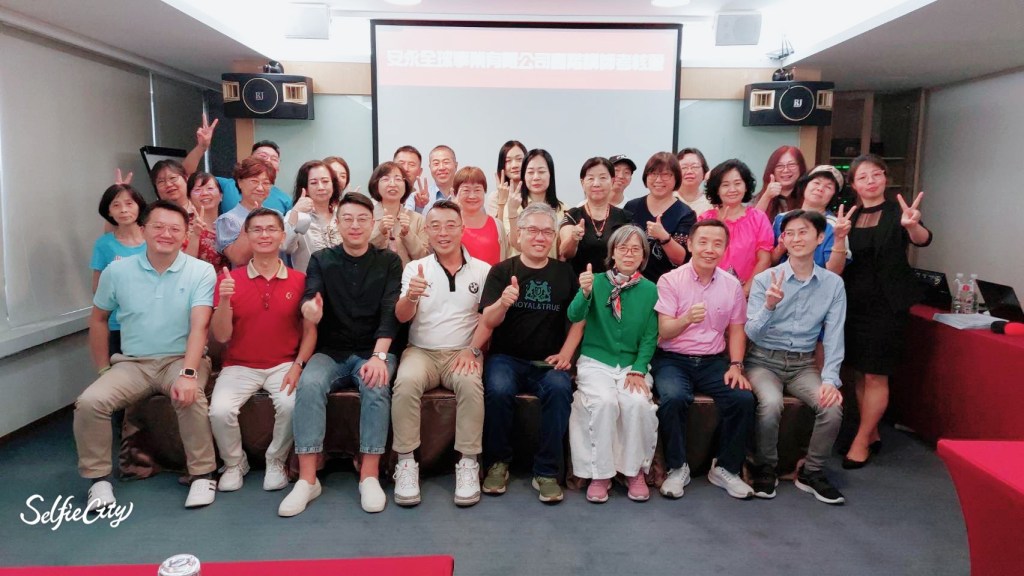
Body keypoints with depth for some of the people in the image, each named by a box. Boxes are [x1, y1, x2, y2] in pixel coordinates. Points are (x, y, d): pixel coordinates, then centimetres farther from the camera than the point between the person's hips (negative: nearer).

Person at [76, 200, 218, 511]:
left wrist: (188, 374, -29)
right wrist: (103, 369, 11)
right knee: (89, 402, -21)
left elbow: (199, 326, -17)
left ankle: (203, 475, -13)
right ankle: (99, 479, 1)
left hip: (181, 359, -3)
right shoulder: (117, 271, 2)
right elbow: (98, 319, 16)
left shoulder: (201, 271, -7)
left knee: (190, 398, -33)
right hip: (132, 362, 3)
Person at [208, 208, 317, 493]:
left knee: (291, 404, -29)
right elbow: (221, 336, -4)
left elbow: (310, 330, 2)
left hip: (284, 365, -1)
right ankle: (234, 464, 9)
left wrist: (298, 365, -12)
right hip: (239, 367, 1)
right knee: (220, 410, -24)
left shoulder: (299, 280, -1)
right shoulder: (230, 280, 0)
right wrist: (224, 301, -19)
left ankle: (276, 461, 2)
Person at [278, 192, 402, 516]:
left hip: (373, 352, -1)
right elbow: (309, 300, -11)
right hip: (330, 352, 1)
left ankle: (369, 476, -24)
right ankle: (307, 479, -25)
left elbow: (390, 313, -9)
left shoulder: (389, 262, 3)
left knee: (376, 387, -32)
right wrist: (310, 310, -38)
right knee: (309, 384, -29)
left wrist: (379, 356, -25)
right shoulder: (321, 261, 6)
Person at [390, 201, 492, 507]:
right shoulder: (415, 268, 8)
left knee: (470, 383, -33)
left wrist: (473, 350, -13)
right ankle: (406, 462, -19)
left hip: (462, 353, -1)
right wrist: (411, 297, -26)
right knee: (406, 382, -31)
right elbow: (402, 317, -3)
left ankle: (468, 463, -21)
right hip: (421, 351, 1)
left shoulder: (482, 270, 6)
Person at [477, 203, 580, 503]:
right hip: (507, 358, -1)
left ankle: (546, 472, -15)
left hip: (549, 362, 1)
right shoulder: (502, 271, 5)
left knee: (559, 389, -30)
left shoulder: (564, 272, 11)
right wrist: (502, 303, -27)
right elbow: (488, 322, -4)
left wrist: (565, 354, -5)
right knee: (498, 389, -31)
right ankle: (497, 463, -8)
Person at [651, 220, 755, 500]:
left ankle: (726, 468, 0)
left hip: (714, 361, 3)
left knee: (744, 398, -22)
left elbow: (736, 330, 13)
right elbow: (664, 332, -12)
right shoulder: (670, 280, -6)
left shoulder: (732, 285, 6)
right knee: (673, 397, -33)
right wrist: (687, 319, -33)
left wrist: (736, 365, -3)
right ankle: (677, 468, -9)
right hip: (673, 359, -3)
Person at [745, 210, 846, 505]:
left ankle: (811, 472, 4)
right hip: (764, 361, -2)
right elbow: (752, 334, -11)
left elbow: (834, 336, -1)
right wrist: (769, 306, -30)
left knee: (833, 407, -23)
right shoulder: (765, 279, -6)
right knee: (771, 403, -31)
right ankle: (765, 468, -3)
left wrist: (830, 378, -15)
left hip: (803, 364, 3)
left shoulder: (833, 284, 1)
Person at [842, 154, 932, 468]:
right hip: (853, 302, 5)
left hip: (887, 304, -5)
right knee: (859, 373, 11)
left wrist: (912, 225, -48)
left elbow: (922, 240, -25)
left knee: (875, 375, -2)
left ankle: (861, 441, 9)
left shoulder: (897, 212, -6)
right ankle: (871, 434, 26)